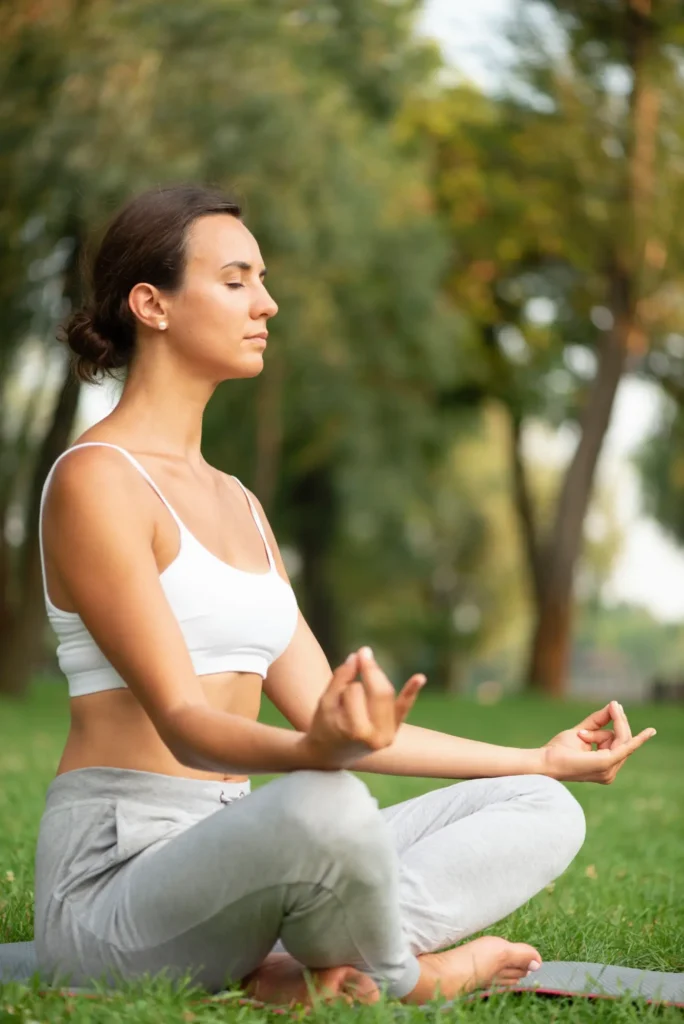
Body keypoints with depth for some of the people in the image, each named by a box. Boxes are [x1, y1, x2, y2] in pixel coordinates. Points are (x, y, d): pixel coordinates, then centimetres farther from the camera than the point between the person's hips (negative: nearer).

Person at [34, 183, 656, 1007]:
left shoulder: (237, 503, 18)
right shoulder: (95, 481, -9)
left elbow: (329, 712, 15)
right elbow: (180, 720, -19)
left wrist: (543, 759, 16)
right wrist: (319, 752, -40)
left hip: (225, 858, 8)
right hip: (115, 874, -8)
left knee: (545, 812, 1)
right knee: (326, 808, -39)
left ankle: (311, 971, -17)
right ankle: (398, 974, -7)